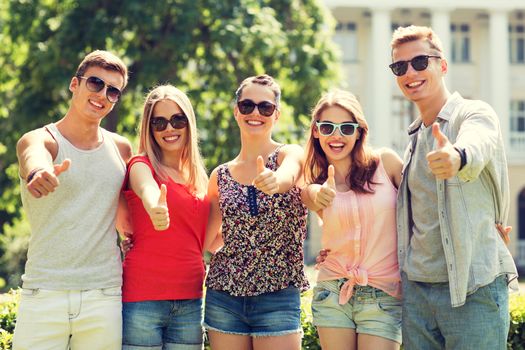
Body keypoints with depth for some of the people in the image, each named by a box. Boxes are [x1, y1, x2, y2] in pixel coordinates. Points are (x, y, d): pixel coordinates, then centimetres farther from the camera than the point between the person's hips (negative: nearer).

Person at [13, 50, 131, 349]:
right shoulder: (41, 139, -2)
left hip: (104, 296, 3)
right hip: (45, 293, -3)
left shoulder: (121, 149, 10)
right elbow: (34, 157, -27)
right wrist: (39, 174, -49)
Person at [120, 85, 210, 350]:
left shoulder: (199, 177, 14)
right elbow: (148, 191, -28)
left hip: (190, 301, 5)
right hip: (143, 298, -5)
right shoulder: (141, 166, -2)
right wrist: (155, 208, -49)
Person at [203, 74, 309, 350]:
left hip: (278, 296, -3)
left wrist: (274, 181, -46)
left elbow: (287, 174, -28)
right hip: (224, 296, 3)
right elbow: (208, 240, 17)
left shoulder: (289, 154, 0)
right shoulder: (220, 176, 9)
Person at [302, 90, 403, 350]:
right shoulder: (312, 187, 5)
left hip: (385, 296, -2)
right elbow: (317, 198, -15)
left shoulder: (385, 162, -1)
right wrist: (322, 195, -37)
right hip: (332, 294, 2)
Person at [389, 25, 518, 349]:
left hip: (474, 287, -7)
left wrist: (457, 157, -53)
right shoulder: (415, 136, 17)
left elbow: (475, 148, -30)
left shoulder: (475, 114, -5)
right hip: (416, 287, 7)